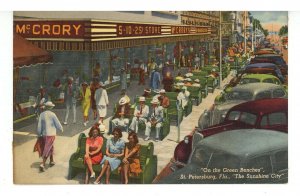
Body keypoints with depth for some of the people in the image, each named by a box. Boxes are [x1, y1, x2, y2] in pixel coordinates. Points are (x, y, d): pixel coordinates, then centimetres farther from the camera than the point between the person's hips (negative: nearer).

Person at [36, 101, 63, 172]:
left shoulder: (41, 114, -1)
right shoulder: (52, 114, -11)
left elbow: (39, 126, -1)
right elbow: (57, 124, -5)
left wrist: (39, 134, 9)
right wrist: (61, 129, 15)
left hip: (44, 134, 5)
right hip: (51, 134, -5)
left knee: (51, 147, 23)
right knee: (47, 150, -2)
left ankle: (52, 161, 35)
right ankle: (42, 164, -11)